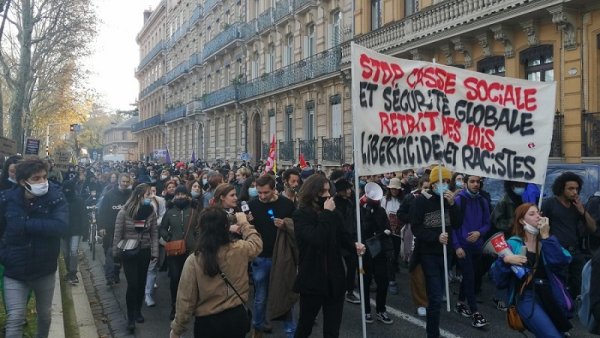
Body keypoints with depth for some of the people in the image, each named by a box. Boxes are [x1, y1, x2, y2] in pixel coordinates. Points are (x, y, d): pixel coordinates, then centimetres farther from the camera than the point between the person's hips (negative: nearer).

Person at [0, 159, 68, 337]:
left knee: (45, 314, 18)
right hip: (14, 270, 0)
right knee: (15, 319, -6)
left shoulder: (56, 197, -15)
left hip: (45, 269, 1)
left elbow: (60, 227, -29)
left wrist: (25, 224, -27)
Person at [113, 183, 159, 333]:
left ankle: (138, 311, 33)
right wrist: (116, 254, -1)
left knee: (141, 283, 12)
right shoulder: (124, 212, -13)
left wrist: (155, 253, -3)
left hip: (144, 252, 3)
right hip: (128, 253, -3)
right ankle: (130, 317, 9)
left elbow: (154, 233, -1)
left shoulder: (151, 211, -5)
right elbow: (118, 234, -6)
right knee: (132, 284, -6)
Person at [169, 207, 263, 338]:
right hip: (237, 317, 3)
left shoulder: (193, 260, -19)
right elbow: (257, 243, 12)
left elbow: (186, 300, -13)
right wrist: (244, 223, 24)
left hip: (207, 322, -3)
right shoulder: (240, 249, -12)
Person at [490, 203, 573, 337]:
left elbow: (562, 262, -11)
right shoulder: (512, 244, -1)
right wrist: (505, 260, -23)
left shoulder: (548, 240, 11)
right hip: (527, 297, -5)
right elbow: (498, 278, -6)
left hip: (550, 295, 5)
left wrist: (545, 236, -13)